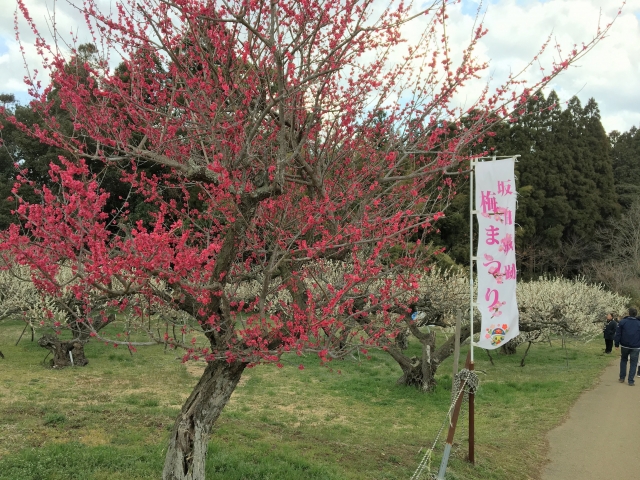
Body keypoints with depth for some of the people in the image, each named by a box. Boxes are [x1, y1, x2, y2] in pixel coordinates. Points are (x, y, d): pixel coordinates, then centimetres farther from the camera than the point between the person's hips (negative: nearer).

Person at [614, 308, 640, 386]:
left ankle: (622, 378, 19)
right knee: (633, 363, 5)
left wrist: (617, 344, 2)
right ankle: (631, 381, 0)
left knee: (623, 360, 20)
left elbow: (618, 334, -4)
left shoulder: (622, 322, -3)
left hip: (625, 346, 1)